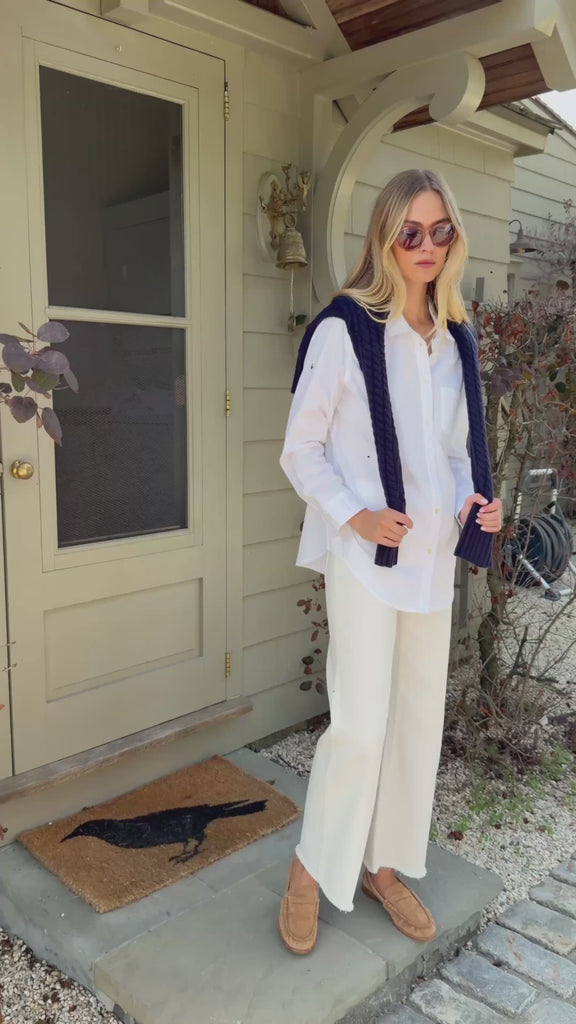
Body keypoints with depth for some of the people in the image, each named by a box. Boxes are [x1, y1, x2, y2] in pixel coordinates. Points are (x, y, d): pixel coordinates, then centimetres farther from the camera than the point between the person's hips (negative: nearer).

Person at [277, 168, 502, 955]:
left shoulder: (457, 341, 11)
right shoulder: (344, 329, -8)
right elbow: (300, 450, -7)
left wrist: (478, 500, 0)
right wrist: (354, 515, -18)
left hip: (435, 558, 7)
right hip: (365, 558, -6)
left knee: (420, 718, 12)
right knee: (360, 723, -6)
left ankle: (385, 865, 32)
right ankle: (311, 871, 19)